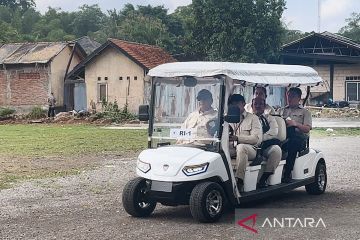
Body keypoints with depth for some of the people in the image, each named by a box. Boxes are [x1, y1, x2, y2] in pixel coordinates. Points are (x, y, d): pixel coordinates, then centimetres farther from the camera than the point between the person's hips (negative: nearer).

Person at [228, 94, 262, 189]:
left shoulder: (253, 118, 7)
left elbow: (257, 138, -8)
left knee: (241, 147, -38)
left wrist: (237, 138, -21)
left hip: (250, 150, -4)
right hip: (232, 149, 4)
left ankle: (239, 180, -40)